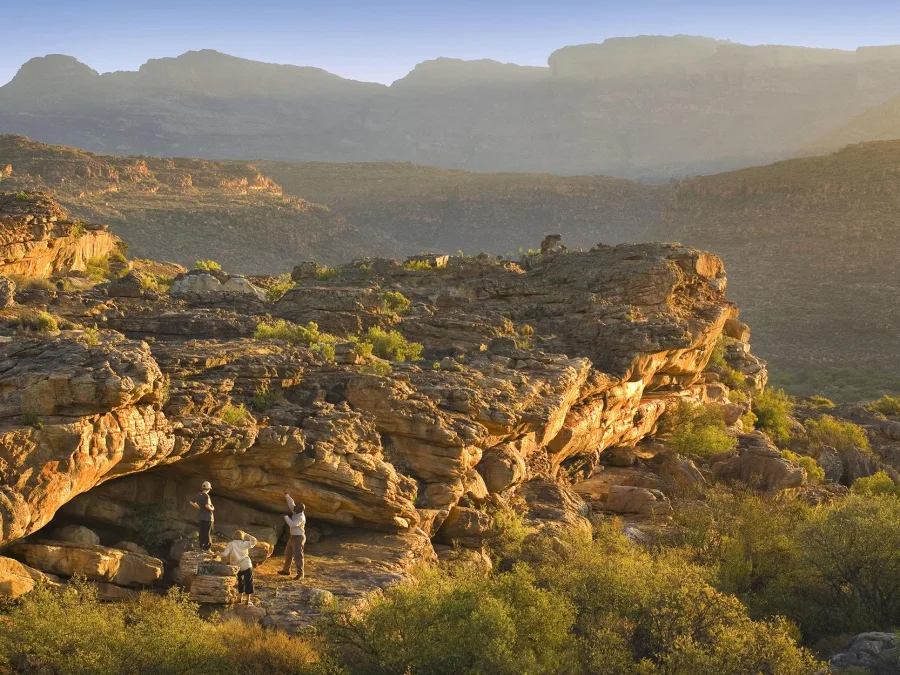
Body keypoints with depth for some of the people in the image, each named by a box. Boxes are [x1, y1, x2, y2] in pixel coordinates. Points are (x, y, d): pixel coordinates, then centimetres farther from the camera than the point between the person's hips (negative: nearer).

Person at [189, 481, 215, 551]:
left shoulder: (199, 495, 5)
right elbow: (207, 506, -28)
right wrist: (212, 508, -9)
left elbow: (192, 503, 13)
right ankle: (206, 547, 0)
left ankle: (201, 546, 16)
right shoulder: (206, 496, -17)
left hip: (201, 517, 7)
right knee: (207, 533, -2)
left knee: (201, 532, 12)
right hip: (207, 517, -7)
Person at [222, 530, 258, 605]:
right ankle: (248, 600, 8)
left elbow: (224, 555, -12)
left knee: (240, 581, 22)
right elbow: (254, 541, 7)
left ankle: (240, 598, 27)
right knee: (248, 582, 8)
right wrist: (246, 535, 7)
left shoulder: (230, 544, -5)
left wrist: (227, 561, 7)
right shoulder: (244, 544, -5)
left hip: (237, 567, 2)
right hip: (246, 566, -2)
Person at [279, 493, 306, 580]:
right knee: (288, 554, 19)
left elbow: (292, 524, -35)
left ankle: (300, 574, -5)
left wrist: (286, 517, -22)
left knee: (298, 556, -9)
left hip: (298, 538, -10)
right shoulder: (296, 513, 3)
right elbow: (291, 504, 14)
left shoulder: (301, 517, -24)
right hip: (293, 537, 10)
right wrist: (286, 495, 8)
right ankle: (286, 570, 32)